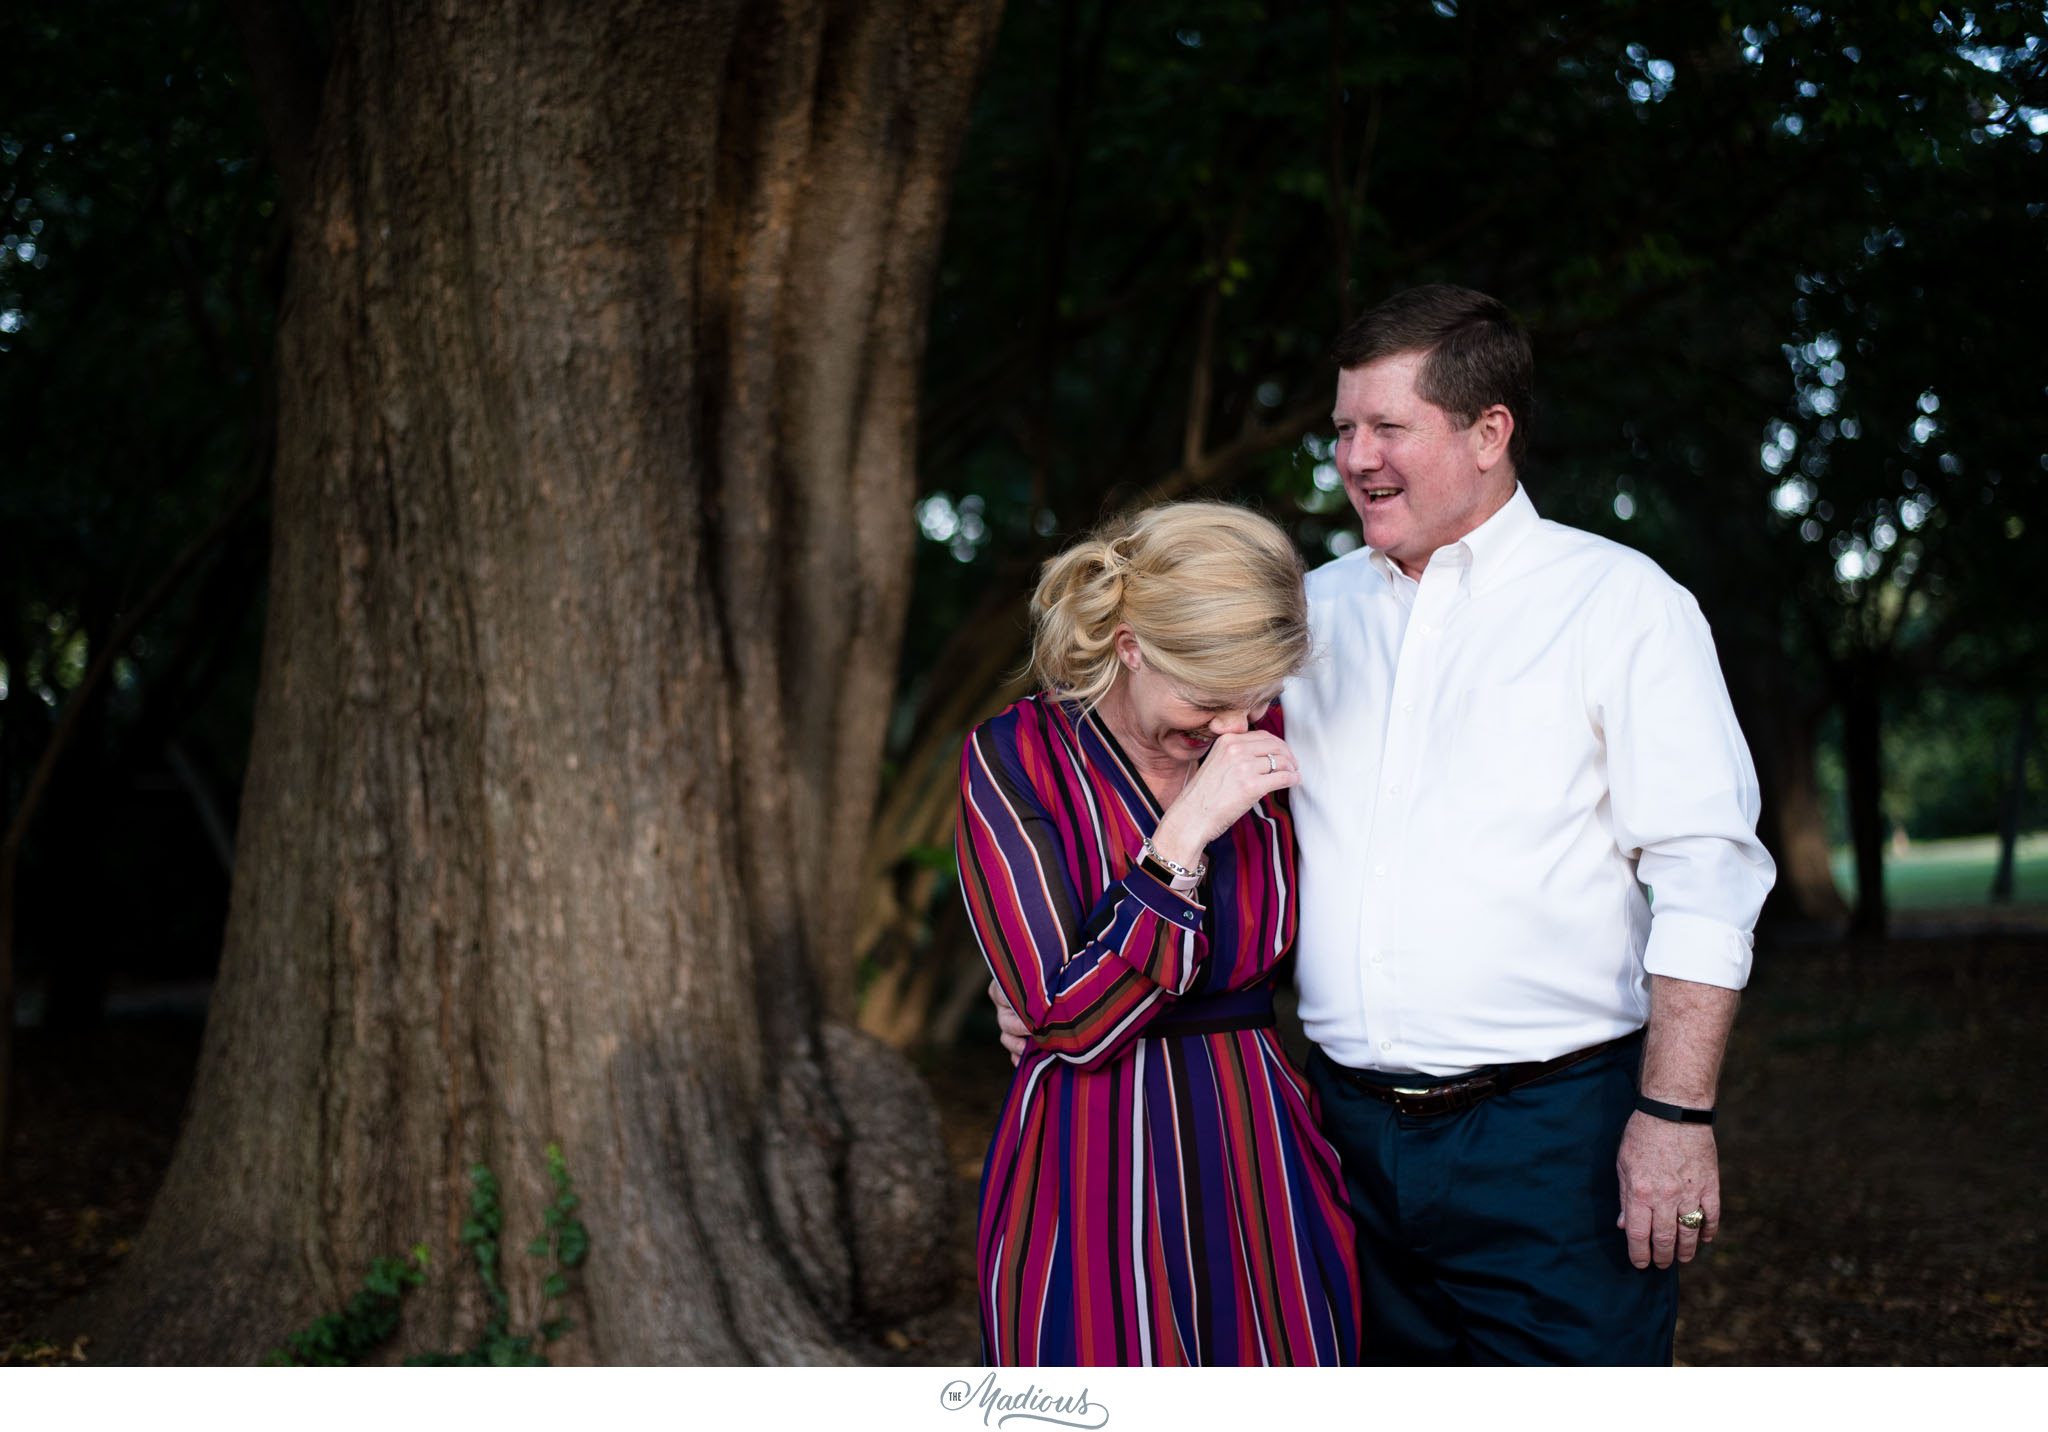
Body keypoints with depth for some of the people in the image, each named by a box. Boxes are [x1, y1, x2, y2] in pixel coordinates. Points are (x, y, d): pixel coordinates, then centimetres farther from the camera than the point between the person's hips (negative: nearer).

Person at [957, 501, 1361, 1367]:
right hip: (1090, 1189, -3)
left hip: (1261, 1168, 4)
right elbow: (1070, 1023, -16)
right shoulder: (1015, 759, -9)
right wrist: (1187, 833, -21)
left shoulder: (1266, 744, 2)